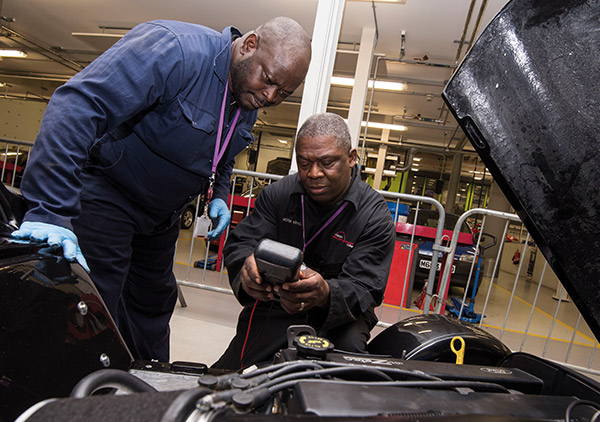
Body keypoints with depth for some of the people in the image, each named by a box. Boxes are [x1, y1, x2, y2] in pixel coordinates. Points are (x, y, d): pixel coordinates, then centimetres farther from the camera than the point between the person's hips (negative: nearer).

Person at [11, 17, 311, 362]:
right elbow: (78, 106, -35)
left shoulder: (250, 104, 0)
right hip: (105, 194, -7)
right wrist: (50, 211, -41)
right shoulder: (176, 49, -27)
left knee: (154, 306, 20)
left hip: (162, 215, 8)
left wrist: (219, 197, 1)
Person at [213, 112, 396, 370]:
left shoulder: (375, 216, -11)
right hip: (274, 306, 2)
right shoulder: (279, 193, -4)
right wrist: (246, 268, -34)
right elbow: (240, 243, -7)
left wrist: (325, 294, -41)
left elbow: (365, 289, -16)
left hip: (339, 313, 0)